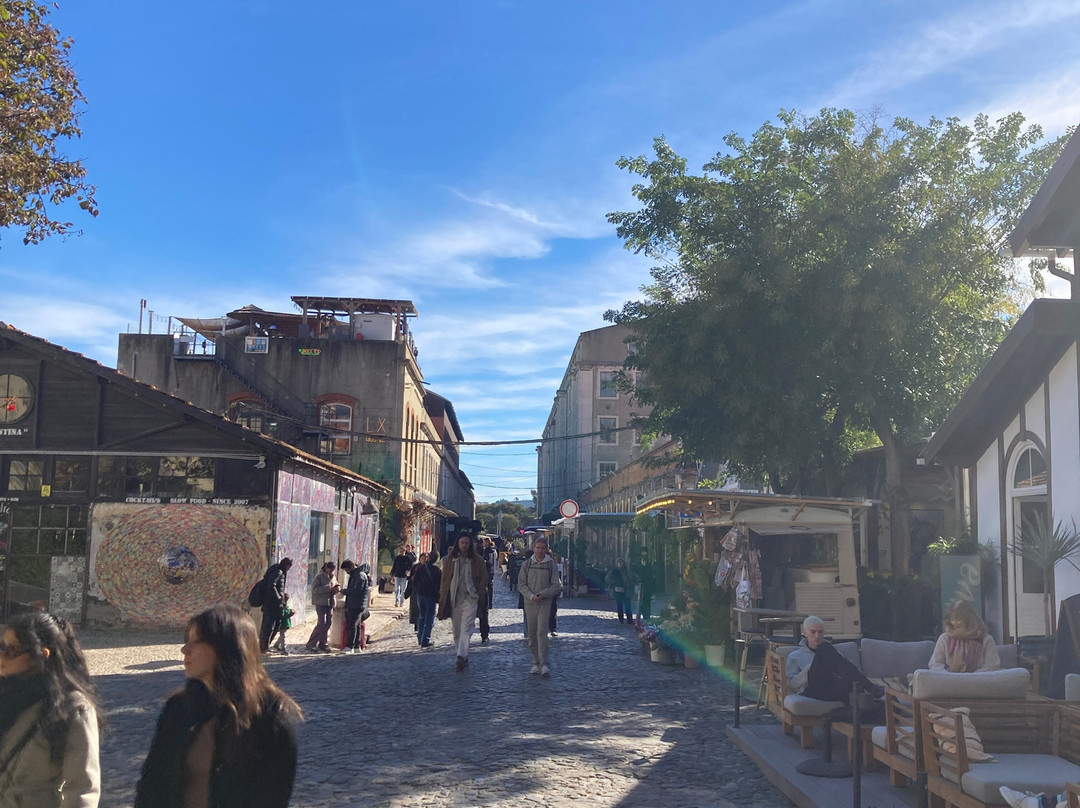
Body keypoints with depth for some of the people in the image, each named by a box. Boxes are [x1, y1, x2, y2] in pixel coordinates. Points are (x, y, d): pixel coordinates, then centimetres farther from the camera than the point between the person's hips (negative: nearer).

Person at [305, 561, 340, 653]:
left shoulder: (333, 577, 14)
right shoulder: (319, 577, -8)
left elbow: (334, 590, 23)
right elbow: (315, 589, -18)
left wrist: (337, 588, -2)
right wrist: (328, 588, -25)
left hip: (330, 603, 7)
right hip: (321, 603, -7)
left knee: (328, 623, 7)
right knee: (322, 623, -12)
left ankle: (323, 644, 17)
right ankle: (311, 644, -5)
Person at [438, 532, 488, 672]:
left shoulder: (477, 560, 3)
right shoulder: (450, 559, 8)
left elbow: (483, 579, 5)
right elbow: (445, 579, 10)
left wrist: (478, 595, -4)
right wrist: (443, 597, 4)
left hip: (469, 599, -3)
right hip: (454, 599, 3)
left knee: (465, 629, -15)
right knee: (456, 631, 8)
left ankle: (461, 657, -26)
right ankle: (463, 658, 19)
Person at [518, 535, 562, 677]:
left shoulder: (551, 565, 1)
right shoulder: (526, 564, 5)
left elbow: (556, 586, 0)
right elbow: (521, 584, 4)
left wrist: (542, 594, -14)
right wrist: (531, 596, -12)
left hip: (545, 603, -2)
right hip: (530, 603, 3)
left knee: (542, 632, -14)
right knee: (531, 634, 7)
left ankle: (544, 664, -16)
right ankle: (536, 663, 19)